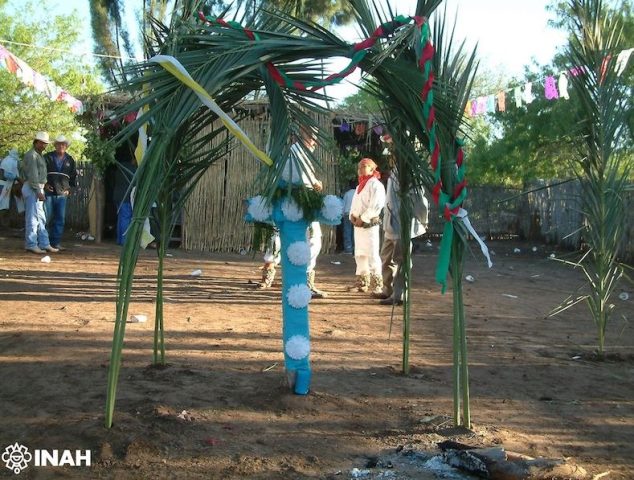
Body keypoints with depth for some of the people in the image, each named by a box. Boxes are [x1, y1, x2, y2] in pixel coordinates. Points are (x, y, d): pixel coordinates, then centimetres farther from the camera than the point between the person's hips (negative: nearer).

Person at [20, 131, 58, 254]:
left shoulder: (40, 156, 19)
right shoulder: (31, 155, -11)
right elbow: (32, 175, -18)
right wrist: (38, 192, -21)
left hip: (38, 189, 10)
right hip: (32, 189, -10)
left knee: (41, 219, 10)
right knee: (33, 218, -7)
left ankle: (44, 244, 14)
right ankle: (31, 245, -4)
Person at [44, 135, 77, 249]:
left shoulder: (70, 160, 13)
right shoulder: (47, 157, 4)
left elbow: (73, 175, 22)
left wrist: (69, 188, 13)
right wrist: (44, 184, -5)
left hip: (62, 193, 3)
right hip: (48, 192, -3)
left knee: (60, 219, 1)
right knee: (47, 217, -4)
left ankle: (56, 242, 5)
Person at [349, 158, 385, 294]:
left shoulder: (375, 184, -8)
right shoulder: (360, 186, 20)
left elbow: (376, 206, -18)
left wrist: (362, 218, -17)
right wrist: (352, 215, 1)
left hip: (369, 224, -9)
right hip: (357, 225, 9)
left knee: (372, 254, -10)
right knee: (359, 254, 12)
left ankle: (376, 283, -8)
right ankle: (362, 282, 19)